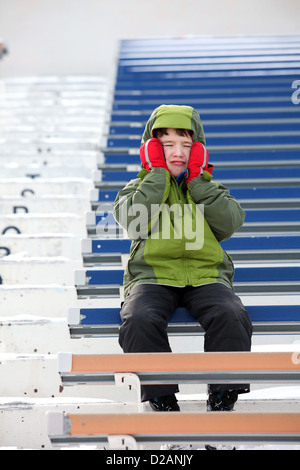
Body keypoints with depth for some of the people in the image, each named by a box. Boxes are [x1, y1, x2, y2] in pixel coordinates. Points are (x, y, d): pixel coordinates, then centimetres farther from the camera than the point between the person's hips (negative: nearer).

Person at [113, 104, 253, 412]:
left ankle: (222, 396, -18)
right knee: (140, 320, -34)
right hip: (153, 275, -1)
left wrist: (197, 179, 1)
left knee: (231, 317, -31)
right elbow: (134, 221, -8)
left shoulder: (208, 187, 22)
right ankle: (162, 398, -20)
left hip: (205, 275, 1)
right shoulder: (141, 187, 18)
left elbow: (229, 224, 0)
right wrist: (158, 174, 0)